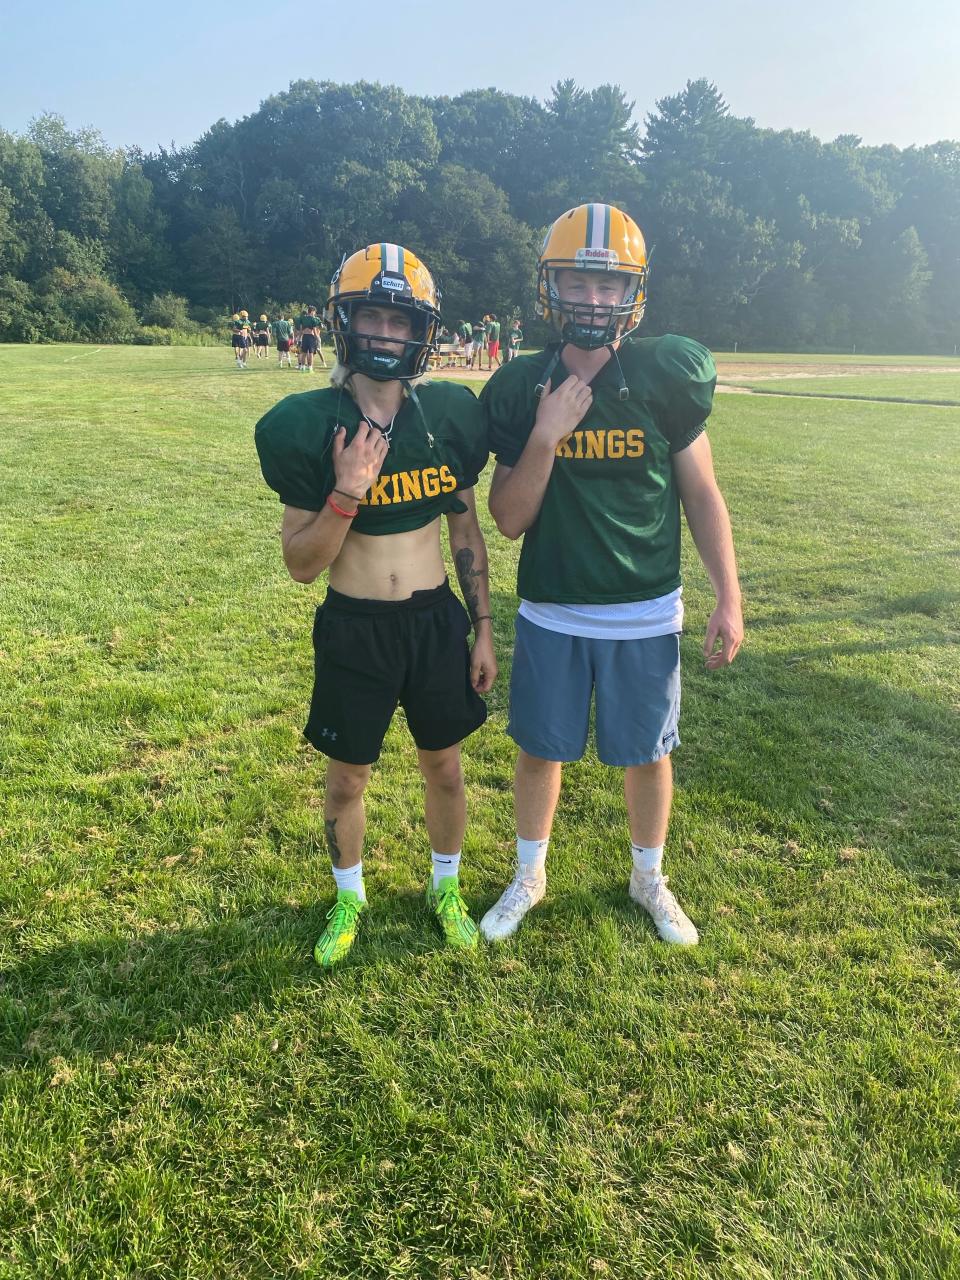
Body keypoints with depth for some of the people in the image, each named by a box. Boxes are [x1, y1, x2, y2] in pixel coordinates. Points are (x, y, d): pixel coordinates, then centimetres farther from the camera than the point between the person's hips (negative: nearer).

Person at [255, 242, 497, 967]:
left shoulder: (451, 414, -4)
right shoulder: (309, 427, -11)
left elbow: (467, 529, 6)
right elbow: (302, 564, -10)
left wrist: (483, 627, 5)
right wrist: (347, 492, -25)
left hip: (436, 620, 2)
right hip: (353, 629, -2)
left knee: (444, 768, 16)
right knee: (347, 778, 14)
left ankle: (446, 886, 42)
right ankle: (349, 896, 41)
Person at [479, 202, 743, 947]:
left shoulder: (666, 378, -7)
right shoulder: (522, 390, -5)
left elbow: (702, 495, 0)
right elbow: (510, 520, -5)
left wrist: (730, 598, -4)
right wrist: (544, 440, -20)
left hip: (645, 616, 0)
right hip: (550, 613, 1)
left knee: (648, 754, 13)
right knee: (540, 749, 13)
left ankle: (649, 879, 39)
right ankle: (530, 877, 37)